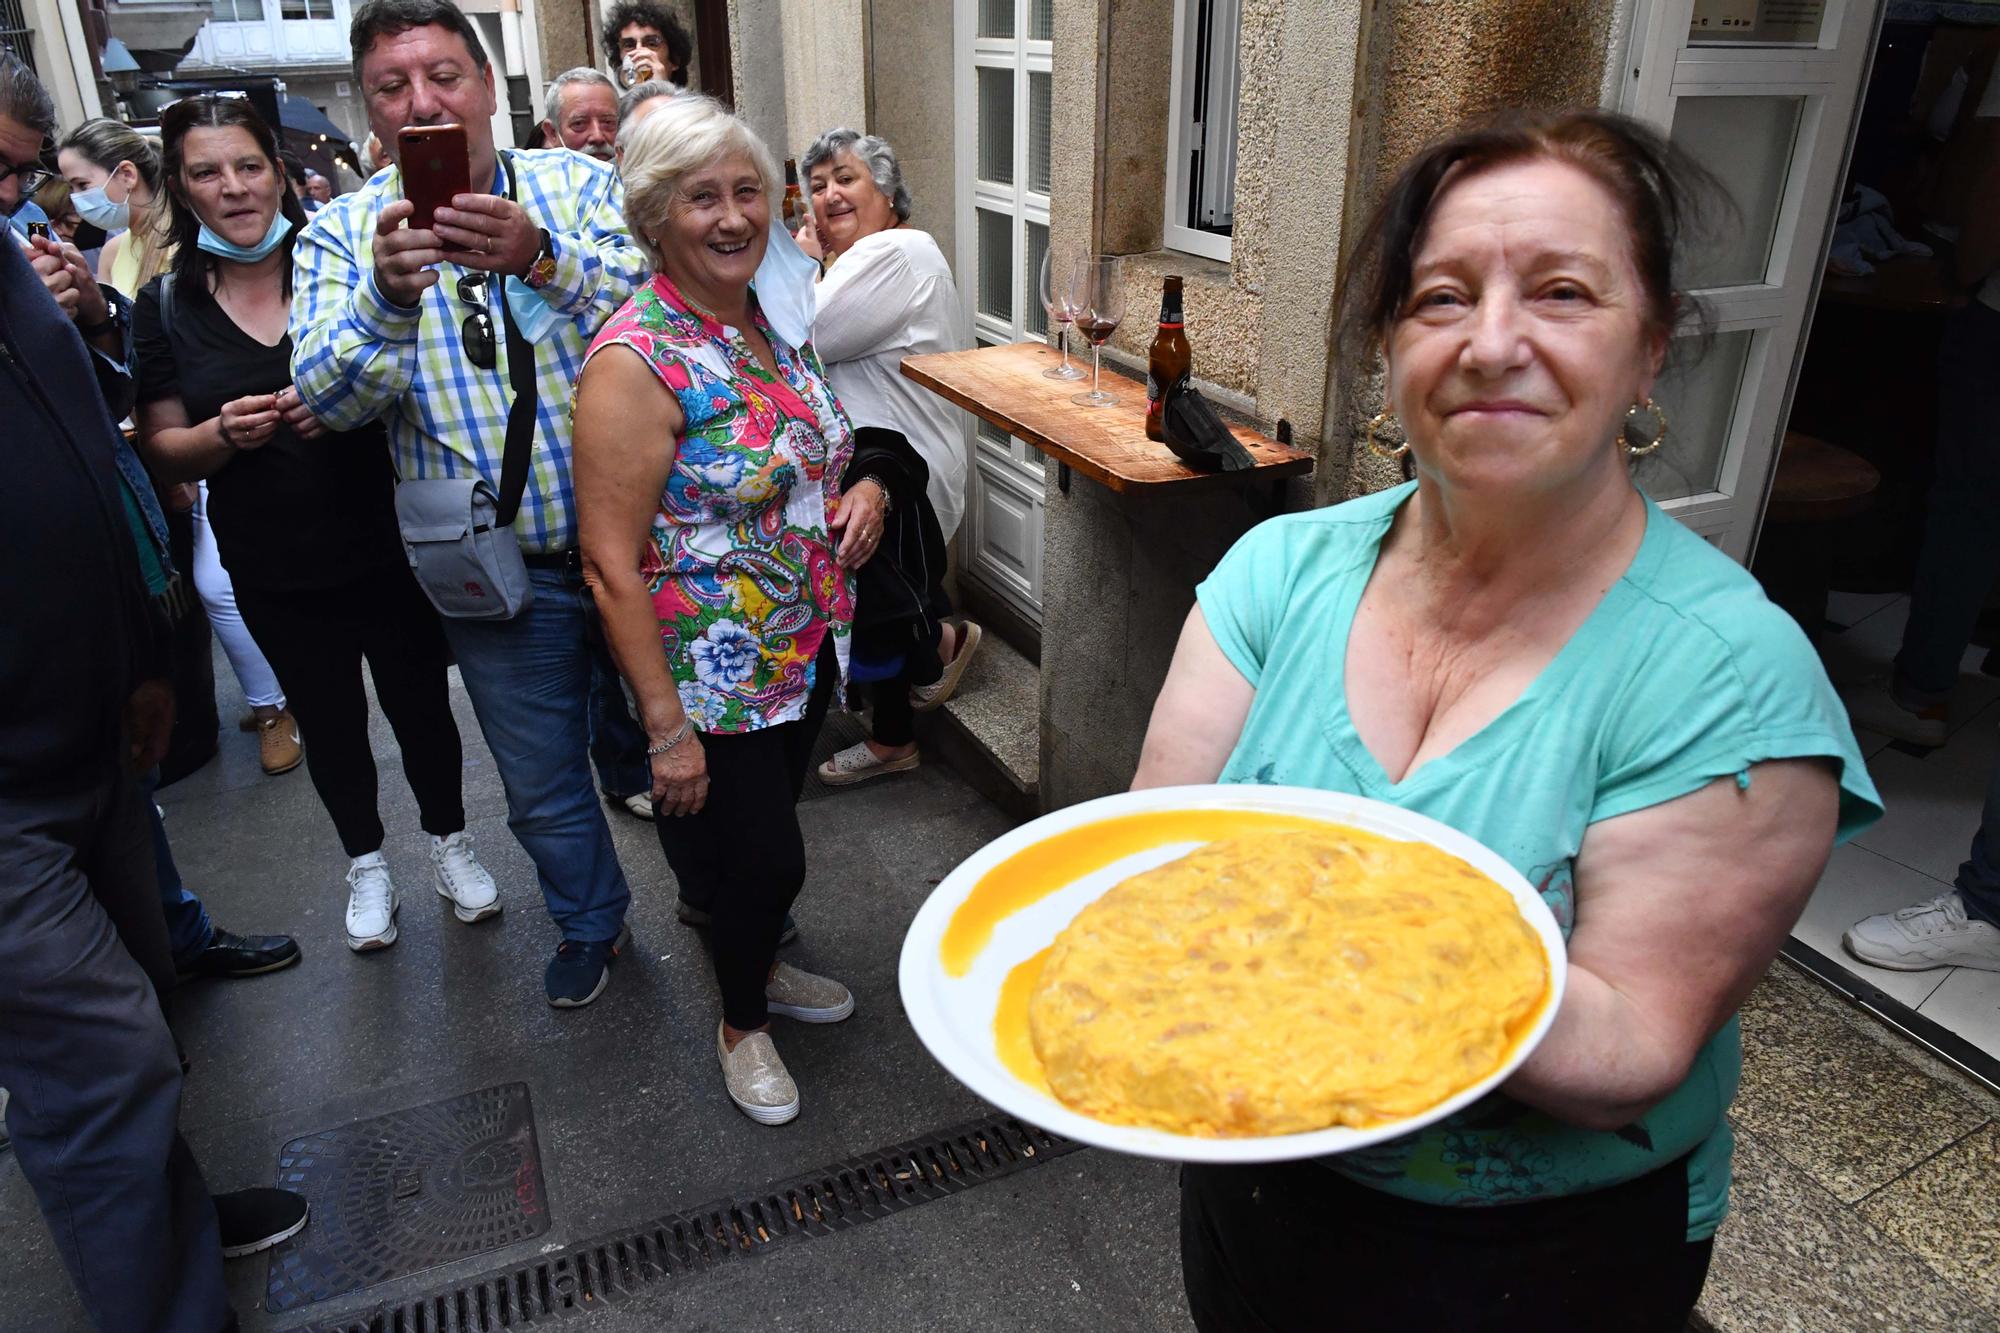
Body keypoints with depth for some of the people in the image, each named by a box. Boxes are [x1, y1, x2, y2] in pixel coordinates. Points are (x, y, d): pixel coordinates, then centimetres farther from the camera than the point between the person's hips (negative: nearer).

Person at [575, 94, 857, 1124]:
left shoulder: (769, 314, 1)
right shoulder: (635, 362, -22)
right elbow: (610, 565, -22)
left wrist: (859, 493, -5)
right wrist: (666, 728, -21)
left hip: (806, 647, 7)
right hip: (714, 680, -7)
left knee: (763, 839, 24)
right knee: (766, 858, 6)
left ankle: (756, 966, 51)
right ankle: (741, 1024, 35)